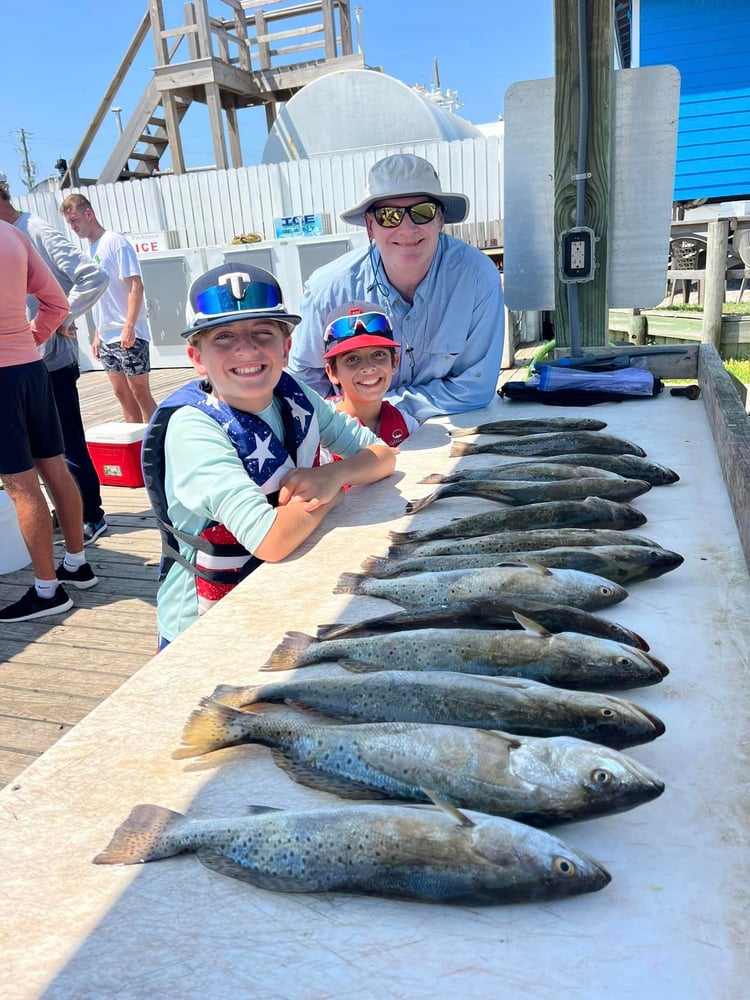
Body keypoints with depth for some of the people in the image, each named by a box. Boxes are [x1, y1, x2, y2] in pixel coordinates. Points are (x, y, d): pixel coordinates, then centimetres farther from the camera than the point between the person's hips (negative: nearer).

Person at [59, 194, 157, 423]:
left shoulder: (115, 243, -8)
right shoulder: (90, 250, 15)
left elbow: (136, 286, -15)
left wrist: (129, 327, -21)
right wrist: (97, 334, 17)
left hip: (128, 336, -8)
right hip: (107, 337, 8)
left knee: (140, 393, -3)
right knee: (122, 394, 11)